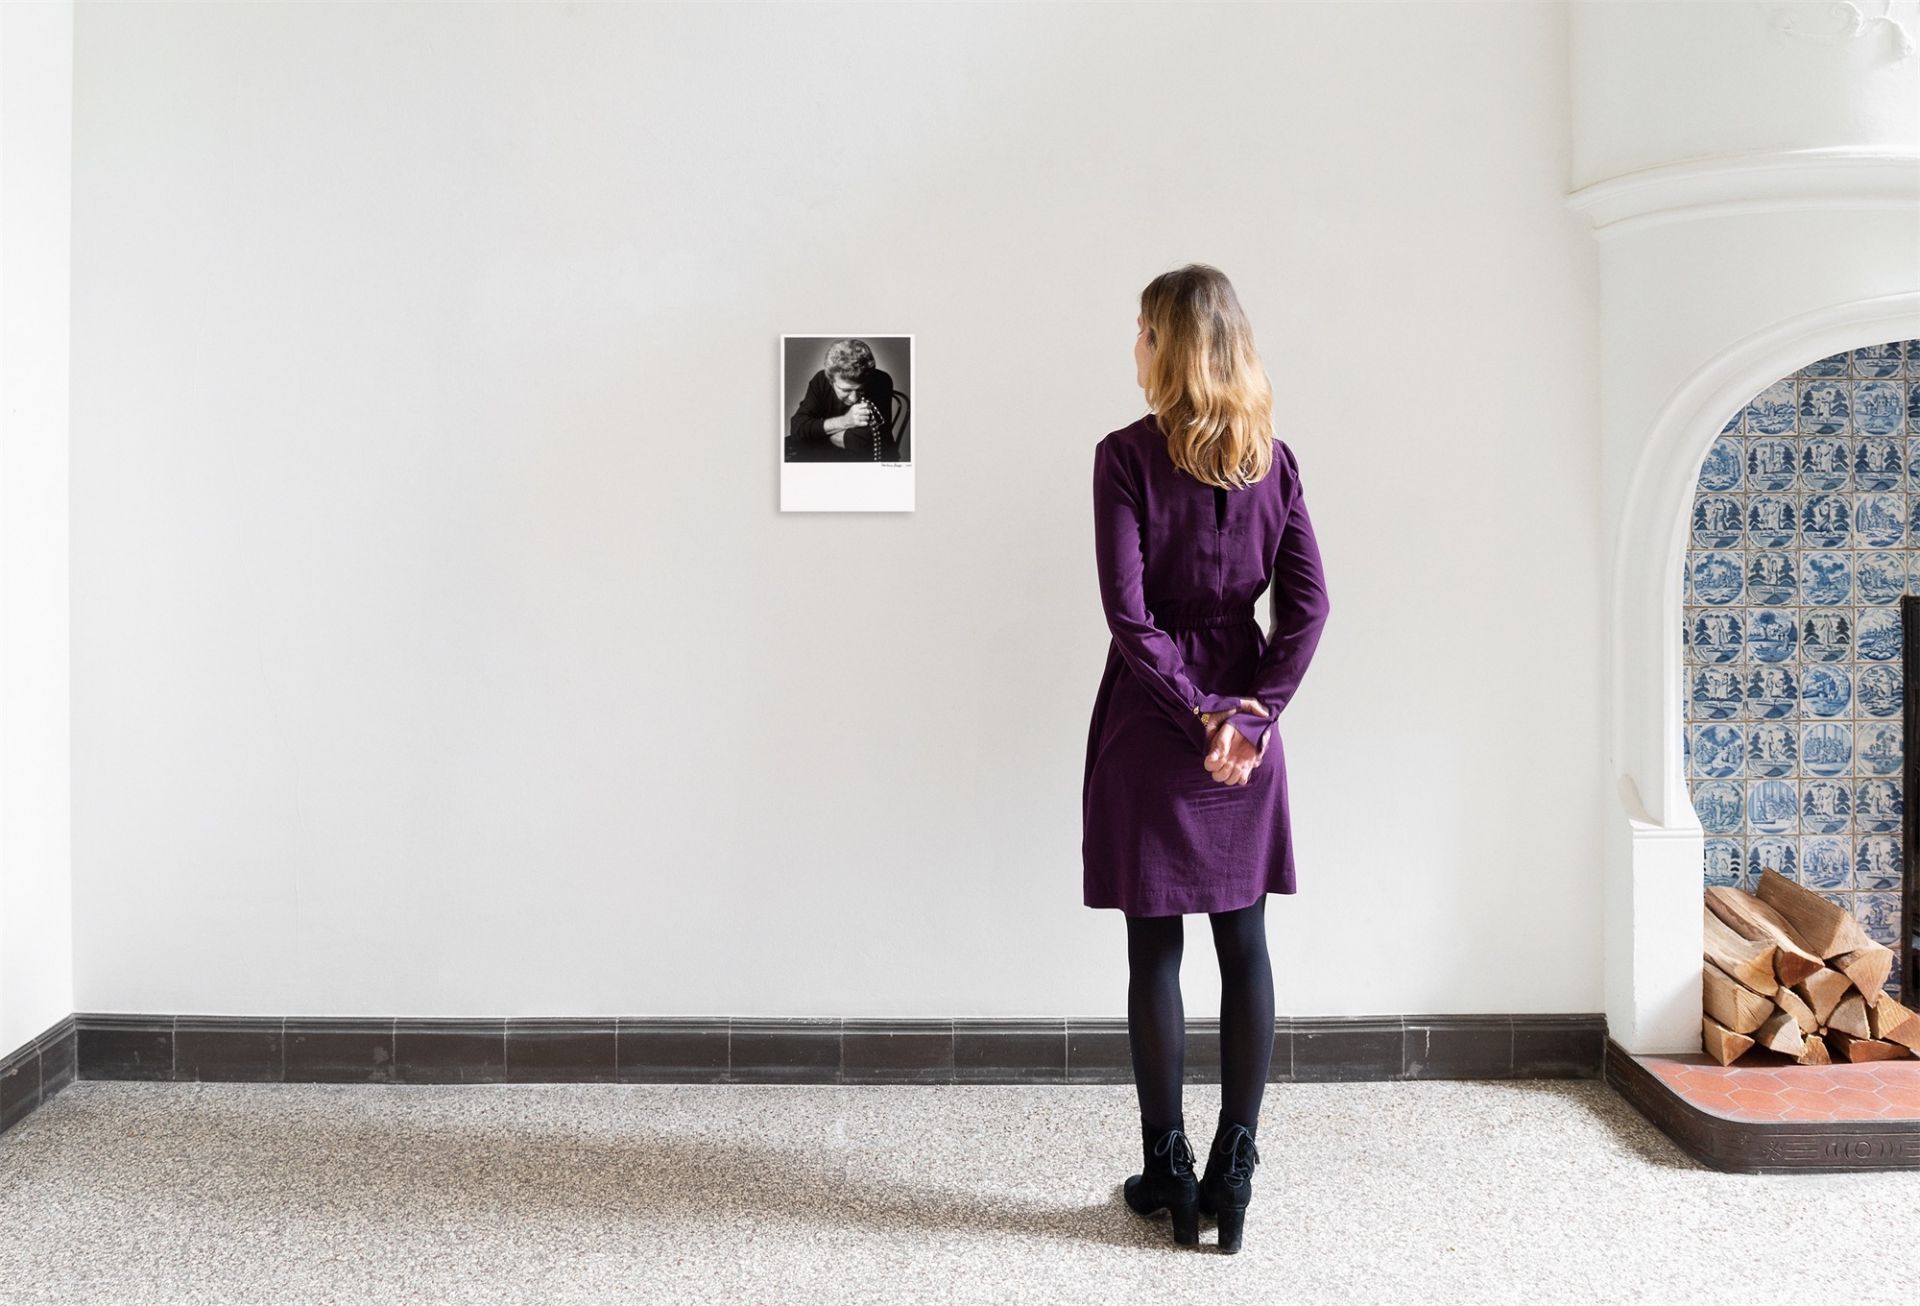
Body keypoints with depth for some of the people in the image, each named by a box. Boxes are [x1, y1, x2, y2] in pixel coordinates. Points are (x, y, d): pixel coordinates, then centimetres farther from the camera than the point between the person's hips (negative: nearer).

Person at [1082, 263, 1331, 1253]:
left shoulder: (1127, 455, -10)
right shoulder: (1274, 459, 4)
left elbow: (1128, 612, -16)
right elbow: (1307, 604, -2)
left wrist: (1198, 714, -10)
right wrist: (1249, 714, -6)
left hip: (1150, 724, -4)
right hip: (1246, 721, 4)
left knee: (1155, 950, 6)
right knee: (1244, 943, 9)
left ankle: (1168, 1174, 16)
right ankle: (1233, 1174, 16)